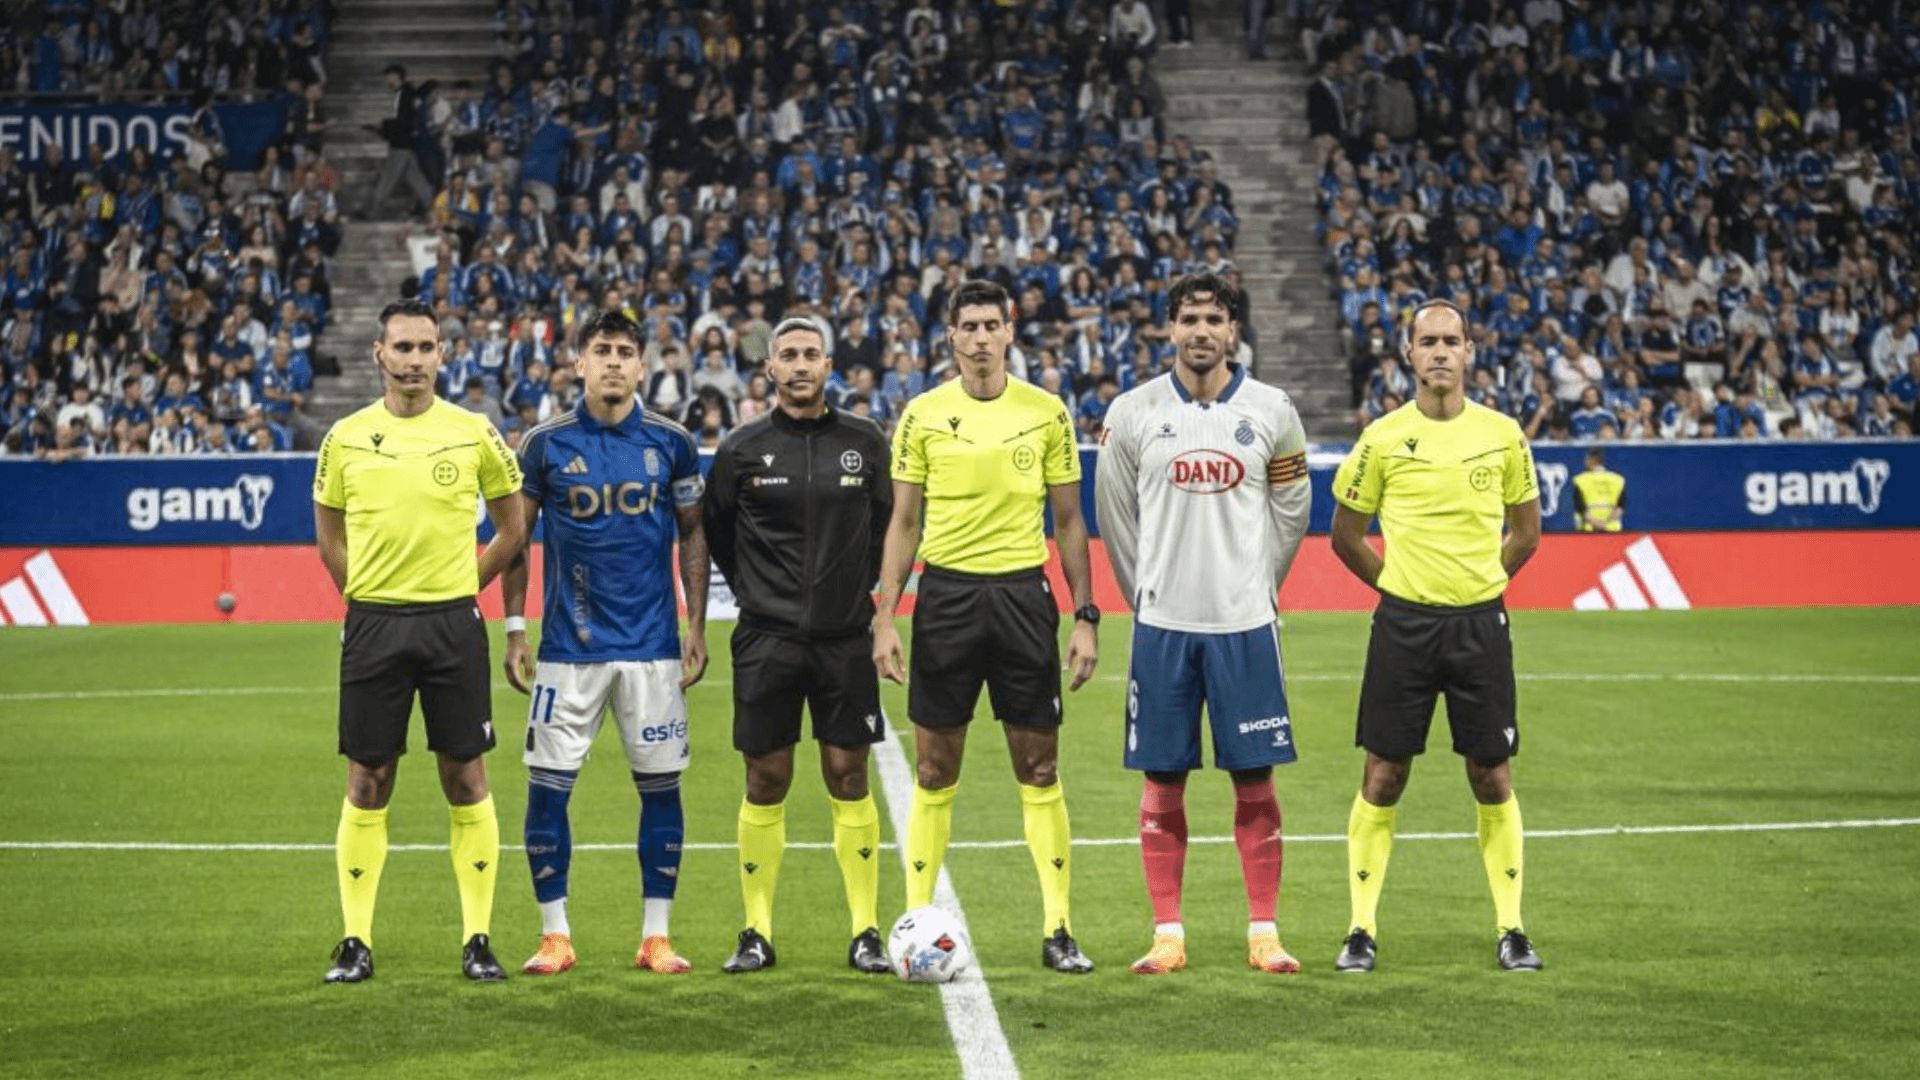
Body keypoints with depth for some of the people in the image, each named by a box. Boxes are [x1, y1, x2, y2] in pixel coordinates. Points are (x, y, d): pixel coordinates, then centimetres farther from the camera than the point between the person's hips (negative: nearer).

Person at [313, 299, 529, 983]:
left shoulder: (474, 433, 1)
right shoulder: (345, 439, 4)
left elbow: (512, 529, 10)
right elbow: (329, 539, 15)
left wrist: (458, 588, 6)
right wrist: (368, 597, 7)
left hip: (452, 624, -1)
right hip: (372, 625, 1)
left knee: (466, 779, 1)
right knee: (367, 784, 3)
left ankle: (477, 939, 8)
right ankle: (356, 941, 9)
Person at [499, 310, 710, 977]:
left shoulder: (671, 443, 2)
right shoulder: (546, 444, 0)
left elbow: (693, 535, 9)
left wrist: (697, 628, 4)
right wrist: (514, 631, 1)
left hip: (652, 646, 1)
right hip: (567, 646, -1)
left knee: (660, 786, 3)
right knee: (548, 786, -2)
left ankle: (656, 935, 12)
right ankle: (555, 935, 8)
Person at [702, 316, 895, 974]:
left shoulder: (864, 443, 4)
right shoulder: (744, 449, 2)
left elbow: (889, 521, 15)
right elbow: (715, 527, 15)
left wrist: (860, 588, 11)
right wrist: (753, 592, 12)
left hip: (845, 636, 0)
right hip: (767, 640, 0)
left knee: (849, 777, 1)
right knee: (766, 780, 2)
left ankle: (866, 933, 6)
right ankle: (757, 933, 10)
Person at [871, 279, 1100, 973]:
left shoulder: (1046, 413, 3)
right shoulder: (922, 415, 3)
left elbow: (1068, 520, 8)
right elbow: (903, 523, 6)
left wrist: (1086, 616, 2)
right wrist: (885, 617, -2)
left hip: (1023, 593, 0)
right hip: (946, 593, 0)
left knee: (1040, 771, 2)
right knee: (935, 771, 4)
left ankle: (1059, 928, 6)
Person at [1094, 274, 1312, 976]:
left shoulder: (1271, 412, 2)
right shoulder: (1132, 413, 1)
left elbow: (1290, 513, 12)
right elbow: (1115, 515, 10)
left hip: (1245, 623, 0)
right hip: (1162, 625, 0)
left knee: (1256, 781, 1)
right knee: (1163, 782, 3)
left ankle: (1263, 933, 8)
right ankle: (1168, 936, 10)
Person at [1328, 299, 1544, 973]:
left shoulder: (1502, 434, 2)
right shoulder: (1383, 438, -1)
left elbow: (1525, 533, 14)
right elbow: (1345, 535, 9)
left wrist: (1479, 584, 10)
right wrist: (1398, 583, 6)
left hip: (1480, 623, 1)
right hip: (1403, 622, -1)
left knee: (1492, 778, 4)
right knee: (1383, 777, 1)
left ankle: (1510, 929, 12)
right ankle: (1362, 930, 8)